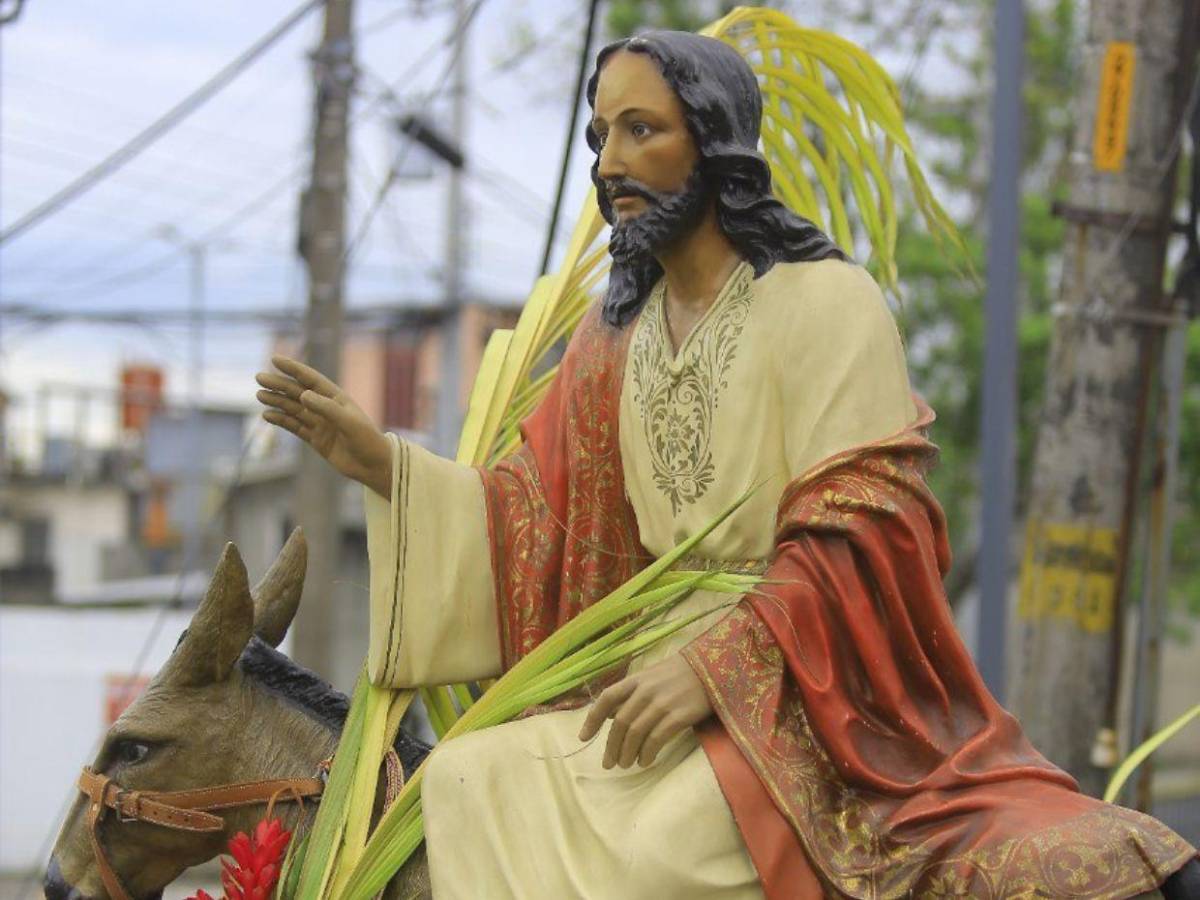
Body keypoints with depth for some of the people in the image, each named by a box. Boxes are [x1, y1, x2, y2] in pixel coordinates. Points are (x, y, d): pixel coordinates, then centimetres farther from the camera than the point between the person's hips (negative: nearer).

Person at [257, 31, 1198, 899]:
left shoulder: (827, 303, -6)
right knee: (466, 779, -17)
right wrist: (379, 461, 1)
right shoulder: (614, 339, 14)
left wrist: (715, 660, -23)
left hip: (797, 689, -6)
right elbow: (537, 522, 11)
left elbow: (860, 537, -14)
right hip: (668, 677, 6)